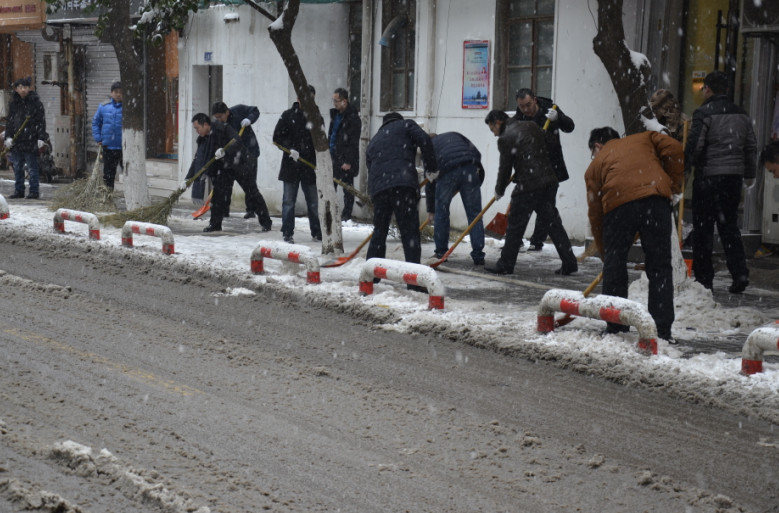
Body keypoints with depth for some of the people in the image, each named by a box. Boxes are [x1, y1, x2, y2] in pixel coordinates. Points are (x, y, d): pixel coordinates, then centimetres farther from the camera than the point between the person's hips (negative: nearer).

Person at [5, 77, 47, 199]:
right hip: (16, 142, 5)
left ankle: (34, 191, 6)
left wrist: (41, 138, -9)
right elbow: (9, 121, 13)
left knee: (32, 169, 0)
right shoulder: (13, 104, 10)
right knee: (17, 168, 10)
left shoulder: (36, 103, -2)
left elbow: (41, 122, -3)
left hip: (31, 142, -5)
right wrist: (8, 137, 3)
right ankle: (19, 190, 19)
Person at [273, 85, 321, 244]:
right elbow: (277, 137, -1)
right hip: (291, 165, -2)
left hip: (310, 167, 2)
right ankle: (287, 233, 8)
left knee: (314, 202, 8)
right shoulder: (288, 116, 1)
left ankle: (317, 232, 17)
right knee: (289, 201, 2)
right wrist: (290, 149, -17)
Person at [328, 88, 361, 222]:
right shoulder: (335, 114, 13)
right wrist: (328, 153, 19)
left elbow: (354, 142, -16)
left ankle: (346, 214, 4)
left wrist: (349, 161, -19)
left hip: (346, 160, -8)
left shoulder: (353, 117, -14)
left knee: (347, 188, -1)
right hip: (334, 156, 8)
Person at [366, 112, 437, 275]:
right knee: (410, 232, -5)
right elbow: (424, 140, 0)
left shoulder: (373, 142, 33)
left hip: (378, 188, 5)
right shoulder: (406, 125, 19)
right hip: (403, 185, -5)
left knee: (379, 231, 19)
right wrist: (432, 168, 7)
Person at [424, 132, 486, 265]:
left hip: (447, 171, -1)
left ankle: (441, 253, 19)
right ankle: (478, 256, 1)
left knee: (441, 213, 16)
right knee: (474, 214, 4)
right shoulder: (455, 135, 33)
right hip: (470, 168, 2)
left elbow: (429, 183, 24)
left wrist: (431, 210, 28)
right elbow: (476, 153, 15)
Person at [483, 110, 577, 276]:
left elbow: (505, 168, -3)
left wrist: (499, 191, 11)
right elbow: (550, 139, 26)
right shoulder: (531, 126, 14)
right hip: (549, 182, 7)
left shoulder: (505, 138, -7)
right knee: (552, 222, 10)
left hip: (528, 186, -7)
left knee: (515, 225, 2)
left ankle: (505, 265, 8)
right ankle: (569, 263, 9)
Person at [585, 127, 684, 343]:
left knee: (614, 267, 13)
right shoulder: (643, 139, 32)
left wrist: (604, 252, 29)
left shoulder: (596, 165, 27)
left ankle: (616, 329, 16)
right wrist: (673, 185, 18)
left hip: (618, 205, -1)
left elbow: (595, 213, 23)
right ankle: (663, 330, 5)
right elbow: (674, 149, 11)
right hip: (656, 199, 1)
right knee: (660, 266, 7)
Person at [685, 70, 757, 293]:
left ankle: (703, 277, 4)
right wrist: (750, 174, 25)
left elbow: (694, 145, -14)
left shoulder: (704, 113, -9)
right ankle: (740, 273, 1)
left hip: (708, 176, -6)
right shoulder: (741, 114, 12)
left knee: (703, 227, 2)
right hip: (734, 175, 6)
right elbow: (751, 146, 16)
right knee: (729, 226, 12)